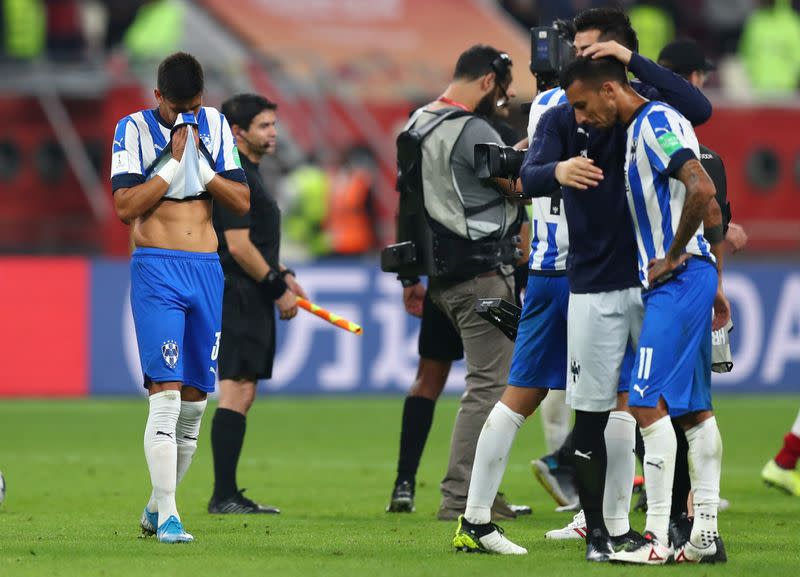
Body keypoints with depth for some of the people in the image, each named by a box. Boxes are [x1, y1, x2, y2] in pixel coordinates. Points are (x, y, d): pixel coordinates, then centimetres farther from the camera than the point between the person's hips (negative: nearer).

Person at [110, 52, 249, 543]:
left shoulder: (215, 126, 11)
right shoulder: (135, 129, 0)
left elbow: (242, 202, 5)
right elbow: (125, 206, -11)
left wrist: (200, 164, -8)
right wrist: (174, 160, -12)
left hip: (207, 269, 5)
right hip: (157, 267, -5)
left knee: (196, 398, 6)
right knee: (166, 393, -14)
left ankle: (156, 509, 20)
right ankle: (166, 515, -16)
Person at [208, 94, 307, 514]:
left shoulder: (247, 174, 19)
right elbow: (237, 246, -19)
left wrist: (283, 275, 17)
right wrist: (278, 289, -13)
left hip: (250, 300, 11)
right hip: (238, 297, -11)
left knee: (242, 396, 11)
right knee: (236, 394, -11)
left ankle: (228, 495, 13)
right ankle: (224, 496, -11)